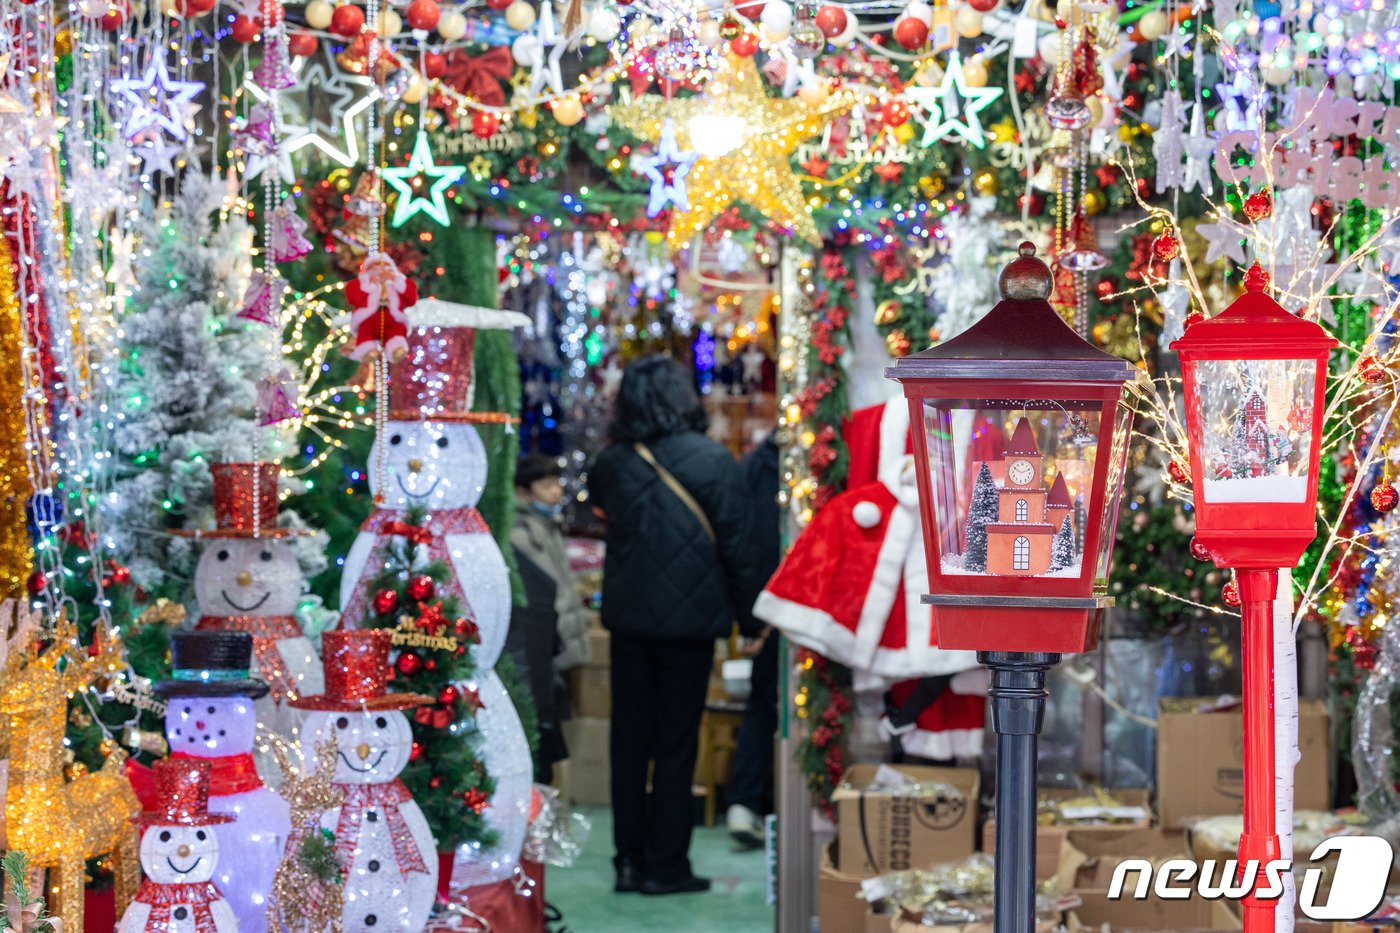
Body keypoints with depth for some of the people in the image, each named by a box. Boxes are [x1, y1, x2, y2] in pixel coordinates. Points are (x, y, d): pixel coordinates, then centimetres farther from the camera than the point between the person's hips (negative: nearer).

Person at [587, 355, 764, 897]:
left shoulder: (611, 463, -1)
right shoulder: (713, 462, -10)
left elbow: (598, 508, 21)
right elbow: (737, 546, -8)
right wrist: (749, 617, 1)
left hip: (628, 619, 3)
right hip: (688, 621, -3)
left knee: (629, 740, 11)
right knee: (676, 744, 4)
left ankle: (629, 860, 14)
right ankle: (666, 866, 7)